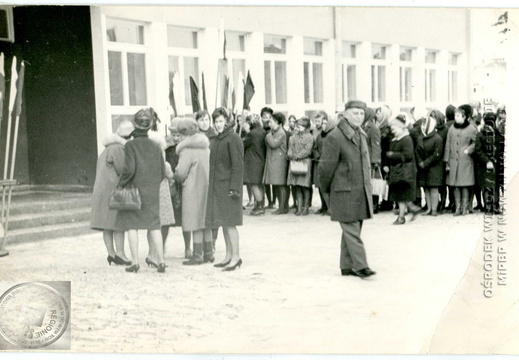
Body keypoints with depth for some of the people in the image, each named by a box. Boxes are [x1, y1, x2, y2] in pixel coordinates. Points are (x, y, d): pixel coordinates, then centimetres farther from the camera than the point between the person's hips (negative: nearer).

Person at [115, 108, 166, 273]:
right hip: (152, 192, 4)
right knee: (154, 225, 9)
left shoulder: (130, 145, -9)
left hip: (135, 190, -4)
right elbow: (163, 172, 6)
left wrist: (120, 185, -5)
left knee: (132, 225, 5)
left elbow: (129, 169, -17)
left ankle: (135, 262, 3)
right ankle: (161, 261, 5)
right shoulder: (155, 146, 4)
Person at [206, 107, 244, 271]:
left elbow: (238, 165, -15)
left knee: (229, 222, -8)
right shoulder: (218, 139, 16)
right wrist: (212, 184, 18)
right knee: (223, 223, 11)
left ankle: (236, 257, -3)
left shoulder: (233, 139, -11)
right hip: (217, 187, 9)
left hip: (228, 186, -9)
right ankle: (228, 256, 19)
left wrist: (234, 188, -20)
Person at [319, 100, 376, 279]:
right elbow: (326, 166, -8)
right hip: (345, 192, -8)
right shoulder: (334, 137, -13)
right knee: (351, 229, -7)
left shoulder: (362, 135, 14)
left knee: (351, 230, 11)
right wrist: (326, 188, 0)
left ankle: (347, 266, 18)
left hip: (362, 191, 8)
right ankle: (360, 265, -7)